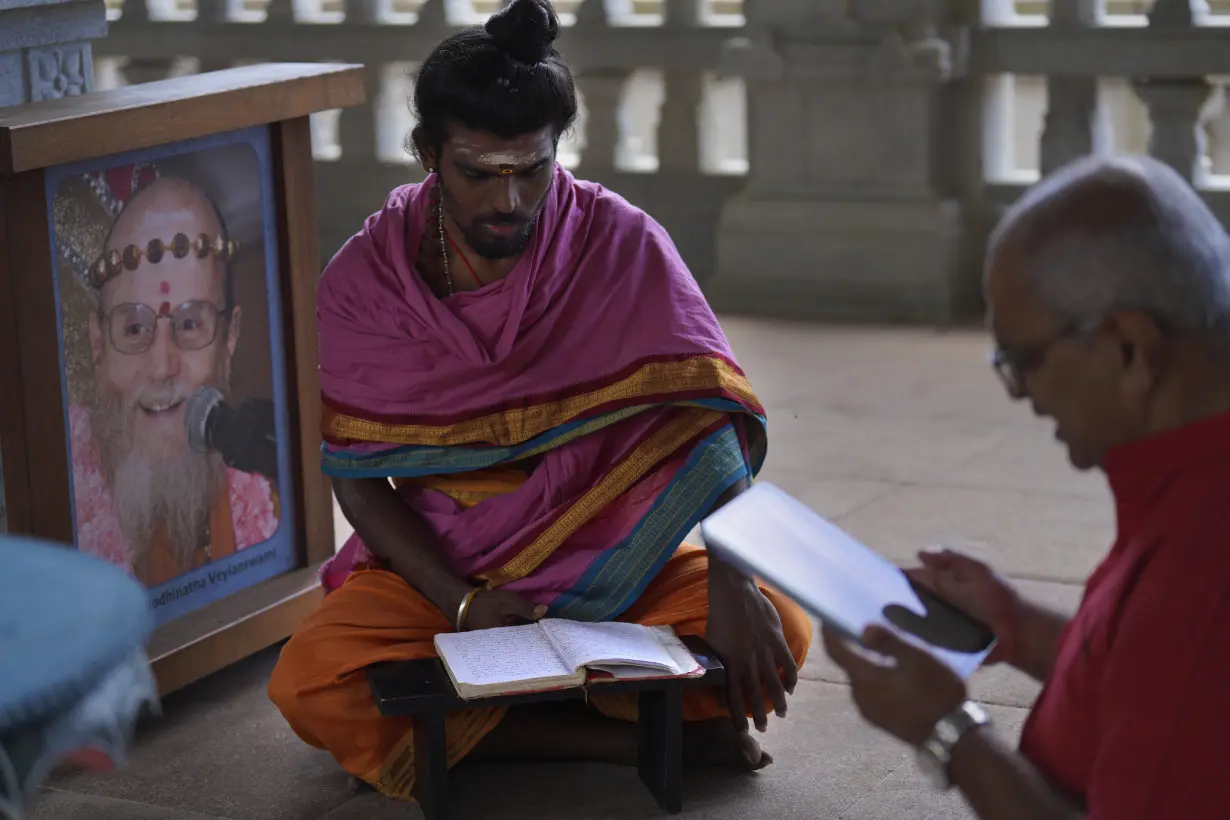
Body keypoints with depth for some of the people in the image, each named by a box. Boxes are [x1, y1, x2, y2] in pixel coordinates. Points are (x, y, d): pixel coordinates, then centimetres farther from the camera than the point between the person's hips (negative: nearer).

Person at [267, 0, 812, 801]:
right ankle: (639, 735, -19)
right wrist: (460, 602, -21)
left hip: (609, 558, 0)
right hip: (439, 567, 1)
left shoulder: (622, 245, -11)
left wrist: (732, 581, -33)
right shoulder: (364, 277, -9)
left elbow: (709, 415, -18)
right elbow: (360, 479, -6)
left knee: (778, 633, -26)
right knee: (308, 688, -29)